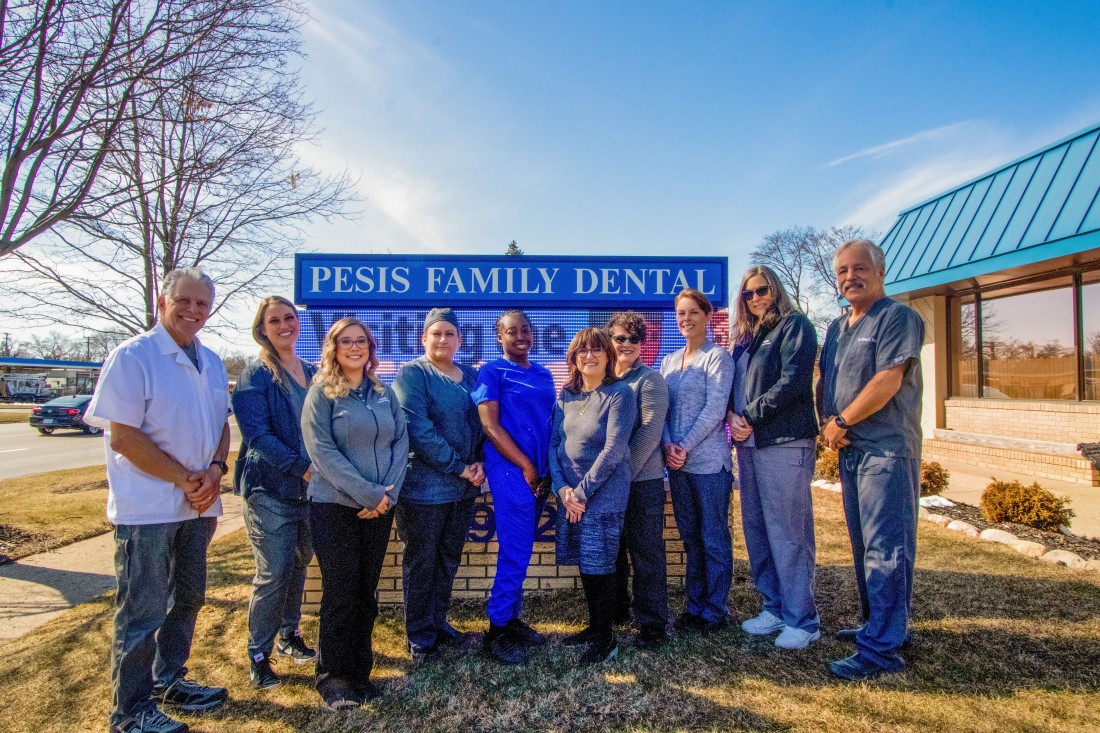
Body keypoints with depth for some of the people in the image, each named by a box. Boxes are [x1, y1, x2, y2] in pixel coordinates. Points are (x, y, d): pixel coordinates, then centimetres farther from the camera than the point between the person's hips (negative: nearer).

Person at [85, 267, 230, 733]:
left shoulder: (211, 362, 9)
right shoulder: (133, 355, -12)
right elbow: (123, 436, -17)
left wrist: (215, 469, -6)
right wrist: (187, 479, -17)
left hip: (198, 504, 7)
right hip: (147, 508, -7)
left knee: (187, 599, 19)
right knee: (142, 611, 4)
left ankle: (169, 680, 37)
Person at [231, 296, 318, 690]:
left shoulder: (313, 372, 10)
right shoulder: (255, 374, -7)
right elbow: (257, 434, -15)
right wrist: (301, 467, -21)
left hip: (310, 488, 6)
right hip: (269, 488, -6)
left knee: (299, 565, 16)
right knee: (274, 574, -3)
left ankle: (289, 635, 34)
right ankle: (258, 656, 15)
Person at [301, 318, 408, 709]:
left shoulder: (384, 393, 9)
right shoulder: (321, 393, -4)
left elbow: (401, 443, 4)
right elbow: (322, 451, -13)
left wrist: (388, 492, -10)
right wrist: (367, 494, -18)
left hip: (380, 508, 4)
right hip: (336, 507, -4)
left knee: (366, 591, 11)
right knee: (340, 594, 2)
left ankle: (359, 671, 25)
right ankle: (333, 677, 18)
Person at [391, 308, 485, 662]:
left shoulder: (471, 376, 10)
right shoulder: (412, 374, -8)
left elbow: (481, 423, 12)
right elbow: (418, 428, -18)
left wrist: (480, 463, -6)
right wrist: (459, 467, -17)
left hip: (463, 487, 6)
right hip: (424, 485, -5)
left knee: (449, 560, 17)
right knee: (420, 563, 7)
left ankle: (438, 622, 34)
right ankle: (420, 635, 24)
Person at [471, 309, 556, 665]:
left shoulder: (543, 374, 14)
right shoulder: (492, 372, -4)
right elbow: (490, 426, -12)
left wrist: (548, 469, 4)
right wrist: (527, 467, -12)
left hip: (540, 473, 6)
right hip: (510, 470, -6)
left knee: (521, 550, 14)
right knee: (515, 551, -4)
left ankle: (512, 619, 26)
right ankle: (497, 631, 10)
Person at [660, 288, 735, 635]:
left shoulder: (717, 356, -5)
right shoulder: (669, 361, 13)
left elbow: (714, 409, -13)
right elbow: (662, 409, 10)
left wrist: (685, 447, -15)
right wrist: (668, 445, -6)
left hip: (709, 462, -6)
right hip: (677, 463, 6)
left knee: (714, 538, 4)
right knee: (690, 537, 15)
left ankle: (715, 611, 17)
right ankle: (694, 605, 27)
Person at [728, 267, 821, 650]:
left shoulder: (794, 325, -2)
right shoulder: (744, 338, 20)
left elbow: (793, 380, -14)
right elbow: (733, 387, 17)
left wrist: (751, 416, -12)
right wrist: (732, 416, -3)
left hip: (785, 443, -7)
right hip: (748, 444, 8)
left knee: (788, 532, -3)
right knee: (756, 530, 11)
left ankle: (802, 619, 10)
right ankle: (774, 608, 25)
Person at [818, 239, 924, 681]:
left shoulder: (897, 318, -7)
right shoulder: (836, 328, 17)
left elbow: (887, 383, -17)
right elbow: (823, 383, 17)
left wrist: (841, 422, -10)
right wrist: (827, 423, -1)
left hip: (886, 449, -8)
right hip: (849, 450, 8)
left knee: (885, 547, -5)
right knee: (865, 545, 15)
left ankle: (882, 649, 0)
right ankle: (878, 624, 29)